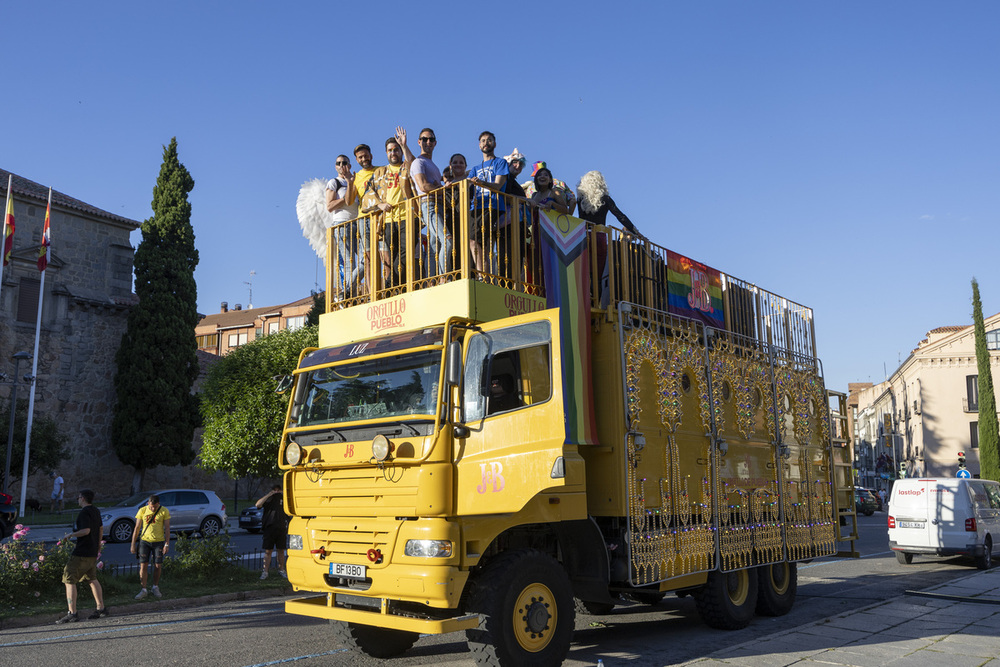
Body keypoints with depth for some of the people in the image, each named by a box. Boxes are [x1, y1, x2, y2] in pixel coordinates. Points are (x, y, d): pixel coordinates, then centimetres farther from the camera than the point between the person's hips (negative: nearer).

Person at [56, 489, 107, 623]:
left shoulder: (84, 512, -15)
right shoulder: (96, 511, 13)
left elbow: (86, 530, -25)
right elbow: (101, 529, 23)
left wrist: (71, 535, -11)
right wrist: (98, 544, 33)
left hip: (81, 553, -9)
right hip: (93, 553, 9)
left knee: (69, 580, -4)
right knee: (92, 579, 19)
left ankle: (72, 613, -8)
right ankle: (101, 608, 23)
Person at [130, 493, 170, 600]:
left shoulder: (164, 511, -5)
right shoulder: (142, 511, -2)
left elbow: (167, 528, -3)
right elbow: (137, 528, 3)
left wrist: (167, 544, -8)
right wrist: (133, 544, 1)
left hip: (159, 542, 0)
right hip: (144, 541, 0)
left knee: (158, 565, 2)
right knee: (143, 565, -4)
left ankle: (155, 588, 20)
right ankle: (143, 590, 5)